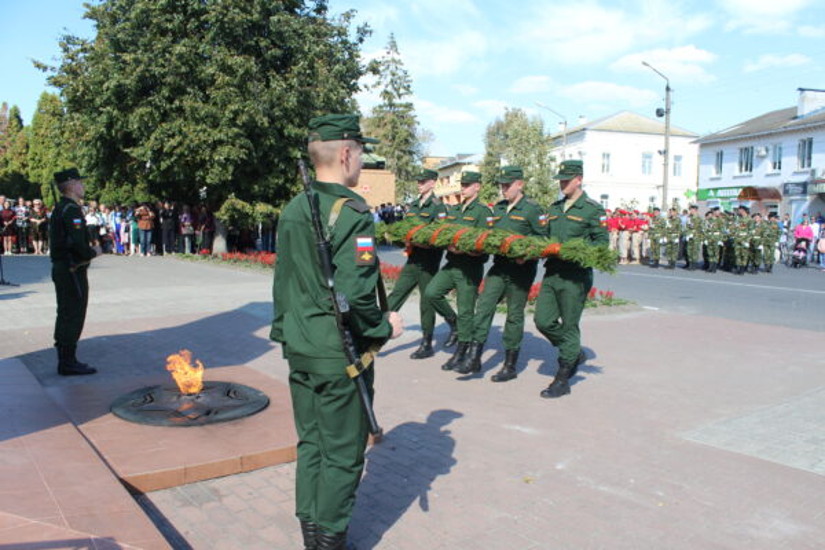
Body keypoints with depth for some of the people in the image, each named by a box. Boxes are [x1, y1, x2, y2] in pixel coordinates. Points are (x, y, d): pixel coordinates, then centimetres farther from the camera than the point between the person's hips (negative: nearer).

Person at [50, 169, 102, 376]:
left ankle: (65, 359, 25)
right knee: (73, 316, -4)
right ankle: (68, 363, 2)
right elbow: (78, 244, -25)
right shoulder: (71, 210, -17)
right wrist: (94, 252, -8)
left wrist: (88, 250, 8)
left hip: (61, 269, 10)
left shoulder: (60, 209, 15)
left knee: (66, 316, 16)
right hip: (73, 271, -10)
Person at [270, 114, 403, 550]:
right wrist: (384, 328, -9)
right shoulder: (352, 213, -18)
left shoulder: (292, 211, 6)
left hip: (299, 351, 8)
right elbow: (354, 295, -25)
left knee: (310, 443, 19)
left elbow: (281, 282, 12)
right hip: (340, 355, -8)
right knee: (342, 454, 8)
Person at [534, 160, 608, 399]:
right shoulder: (554, 208, 17)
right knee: (543, 320, 2)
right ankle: (574, 354, 27)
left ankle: (562, 381, 9)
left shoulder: (592, 209, -2)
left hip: (575, 275, -6)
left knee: (569, 325, 0)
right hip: (552, 271, 6)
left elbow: (601, 242, -4)